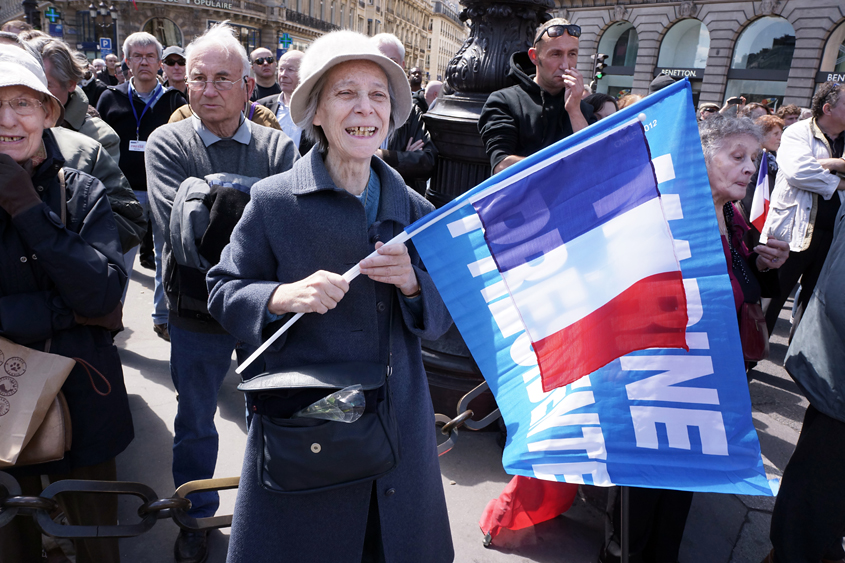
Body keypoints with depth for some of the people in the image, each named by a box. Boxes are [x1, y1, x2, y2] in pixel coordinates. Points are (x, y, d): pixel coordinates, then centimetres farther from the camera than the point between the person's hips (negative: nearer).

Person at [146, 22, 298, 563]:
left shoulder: (278, 147, -3)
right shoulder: (168, 143, -6)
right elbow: (180, 229, -22)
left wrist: (216, 191, -24)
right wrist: (255, 201, -25)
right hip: (197, 313, 0)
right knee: (195, 425, 19)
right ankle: (197, 517, 44)